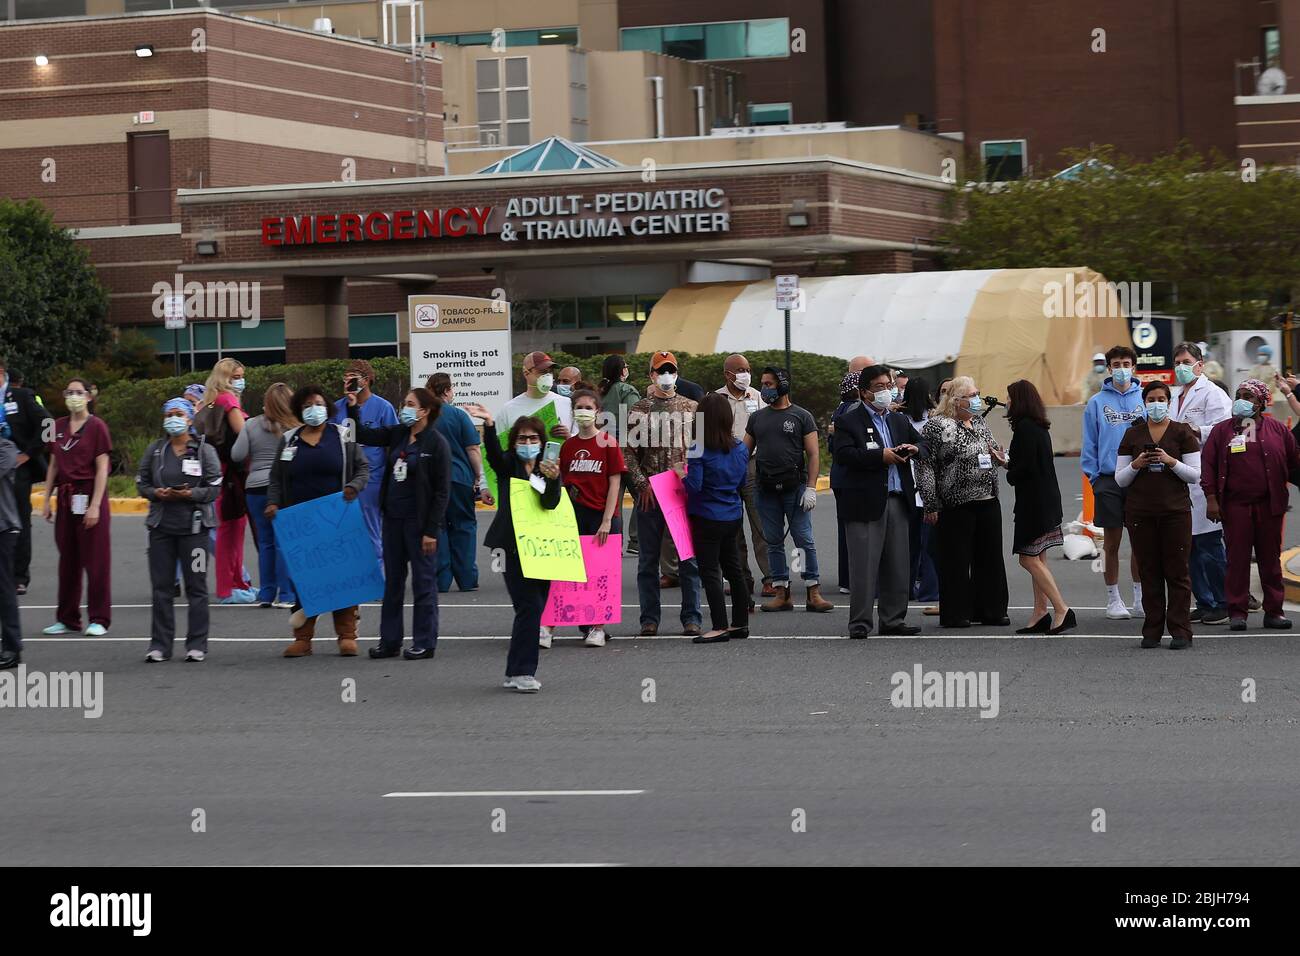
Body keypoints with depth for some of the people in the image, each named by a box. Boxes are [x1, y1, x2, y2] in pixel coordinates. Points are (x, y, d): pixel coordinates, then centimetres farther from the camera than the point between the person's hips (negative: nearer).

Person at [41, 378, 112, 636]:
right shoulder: (58, 427, 10)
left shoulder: (96, 426, -6)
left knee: (95, 560, -2)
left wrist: (95, 505, -15)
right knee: (67, 559, 9)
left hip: (89, 495, -6)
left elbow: (102, 469, -9)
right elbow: (53, 466, 15)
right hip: (65, 497, 6)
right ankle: (67, 618, 16)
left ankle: (99, 619, 2)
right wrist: (47, 500, 10)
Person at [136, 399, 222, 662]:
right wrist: (156, 493, -10)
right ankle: (160, 644, 10)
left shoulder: (204, 450, 1)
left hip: (194, 525, -3)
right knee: (161, 586, 3)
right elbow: (141, 483, 10)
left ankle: (197, 645, 6)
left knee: (196, 586, 0)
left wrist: (190, 494, -17)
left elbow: (214, 489, -3)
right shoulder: (154, 450, 9)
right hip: (161, 526, 3)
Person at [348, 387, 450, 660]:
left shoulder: (436, 443, -11)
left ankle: (424, 643, 8)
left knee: (423, 581, 1)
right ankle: (390, 640, 19)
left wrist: (431, 530, -15)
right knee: (392, 580, 12)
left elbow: (442, 491, -12)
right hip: (393, 518, 7)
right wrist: (353, 409, -3)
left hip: (419, 521, -7)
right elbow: (365, 435, 13)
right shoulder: (397, 434, 8)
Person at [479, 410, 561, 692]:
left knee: (533, 610, 7)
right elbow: (494, 453, -20)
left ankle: (516, 673, 16)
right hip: (514, 547, -4)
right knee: (530, 607, -14)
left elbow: (550, 503, -10)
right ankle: (521, 672, -11)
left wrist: (552, 479, -30)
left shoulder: (548, 468, 7)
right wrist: (489, 426, -38)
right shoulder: (508, 465, 3)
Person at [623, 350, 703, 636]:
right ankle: (649, 619, 9)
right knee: (648, 558, 4)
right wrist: (642, 484, -10)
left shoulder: (691, 408, 8)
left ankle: (691, 618, 5)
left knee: (689, 557, 1)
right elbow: (628, 451, 1)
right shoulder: (639, 410, 4)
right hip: (649, 493, -1)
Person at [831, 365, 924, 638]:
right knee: (864, 565, -6)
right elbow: (843, 454, -15)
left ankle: (893, 619, 16)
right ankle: (859, 623, -3)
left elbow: (921, 444, 24)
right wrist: (881, 456, -19)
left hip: (898, 500, 6)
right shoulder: (848, 421, -2)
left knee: (898, 565, 8)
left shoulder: (899, 420, 19)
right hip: (865, 502, -6)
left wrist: (913, 449, 0)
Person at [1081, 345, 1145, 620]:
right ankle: (1113, 599, 11)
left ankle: (1140, 596, 17)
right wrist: (1094, 476, -4)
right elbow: (1090, 444, 3)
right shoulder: (1097, 402, 1)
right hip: (1109, 480, -1)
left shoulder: (1145, 398, 3)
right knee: (1112, 542, 4)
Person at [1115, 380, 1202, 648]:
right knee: (1149, 572, 1)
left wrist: (1170, 461, -14)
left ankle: (1180, 631, -3)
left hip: (1175, 511, -2)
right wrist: (1136, 465, -9)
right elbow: (1120, 479, 10)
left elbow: (1195, 475, 0)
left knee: (1177, 571, -4)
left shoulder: (1182, 432, 4)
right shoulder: (1132, 434, 11)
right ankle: (1152, 630, 5)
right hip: (1140, 513, 2)